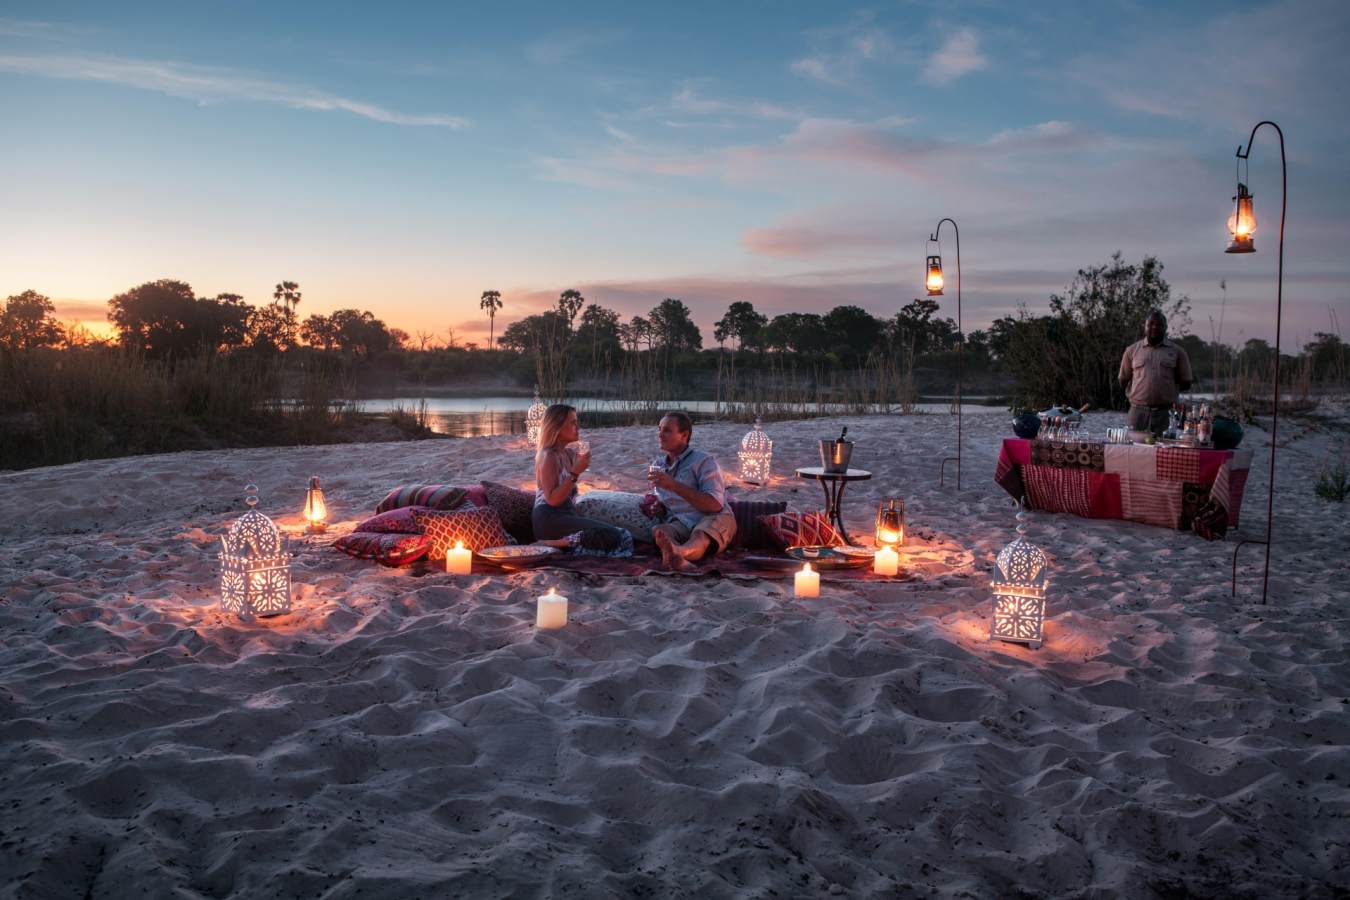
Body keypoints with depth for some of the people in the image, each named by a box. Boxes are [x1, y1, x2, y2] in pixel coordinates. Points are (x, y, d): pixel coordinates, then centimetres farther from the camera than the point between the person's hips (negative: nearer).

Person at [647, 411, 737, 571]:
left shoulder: (703, 461, 3)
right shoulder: (657, 465, 23)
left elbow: (715, 505, -11)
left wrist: (673, 485, -16)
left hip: (713, 518, -4)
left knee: (700, 536, -39)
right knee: (658, 531, -30)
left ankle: (680, 551, -73)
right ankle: (678, 558, -63)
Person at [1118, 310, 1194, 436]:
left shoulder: (1177, 351, 9)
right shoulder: (1132, 350, 11)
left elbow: (1185, 384, 10)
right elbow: (1123, 381, 14)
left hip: (1166, 414, -1)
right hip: (1138, 412, 1)